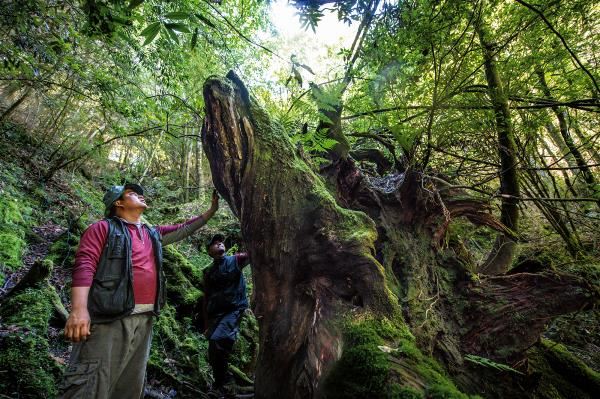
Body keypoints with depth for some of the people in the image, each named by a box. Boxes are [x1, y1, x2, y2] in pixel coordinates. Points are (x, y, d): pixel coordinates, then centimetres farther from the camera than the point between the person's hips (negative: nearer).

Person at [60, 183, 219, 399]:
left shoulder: (153, 234, 21)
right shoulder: (104, 228, 1)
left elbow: (184, 229, 29)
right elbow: (84, 265, -11)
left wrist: (212, 210, 27)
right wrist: (79, 309, -24)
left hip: (144, 320, 7)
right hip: (110, 318, -7)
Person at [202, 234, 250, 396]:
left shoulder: (235, 260, 2)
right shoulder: (208, 272, 10)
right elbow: (206, 299, 13)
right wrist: (206, 325, 12)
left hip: (234, 310, -4)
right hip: (215, 314, 5)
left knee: (218, 340, -25)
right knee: (213, 356, 8)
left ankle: (221, 384, -4)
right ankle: (220, 385, 33)